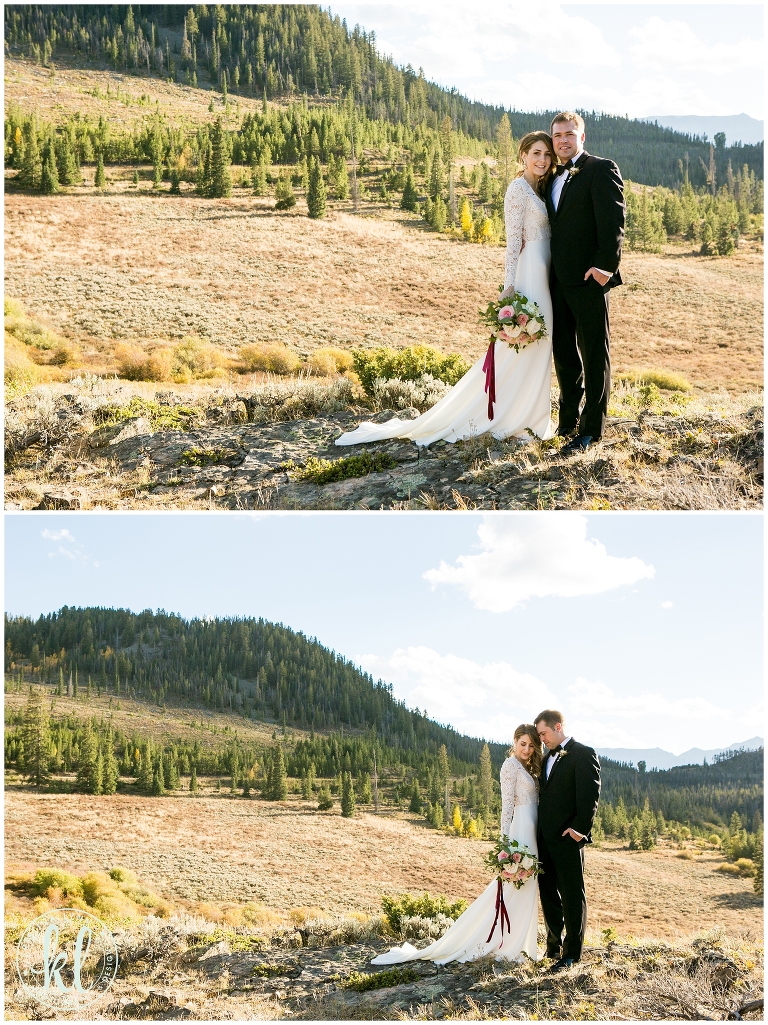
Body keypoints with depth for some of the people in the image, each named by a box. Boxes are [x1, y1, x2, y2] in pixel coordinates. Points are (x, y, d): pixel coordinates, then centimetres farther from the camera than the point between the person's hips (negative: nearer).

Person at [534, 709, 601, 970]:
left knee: (572, 897, 0)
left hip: (568, 839, -8)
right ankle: (554, 945, 25)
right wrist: (538, 832, 11)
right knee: (548, 894, 13)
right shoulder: (548, 758, 18)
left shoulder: (583, 754, -8)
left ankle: (571, 953, 6)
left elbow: (590, 795, -15)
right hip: (545, 838, 8)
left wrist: (579, 828, -20)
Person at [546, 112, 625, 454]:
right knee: (563, 353, 15)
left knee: (594, 355, 0)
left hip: (588, 280, -8)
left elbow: (614, 220, -16)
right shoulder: (555, 178, 17)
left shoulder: (601, 170, -7)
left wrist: (605, 264, -24)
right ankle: (568, 419, 28)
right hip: (559, 281, 8)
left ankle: (591, 429, 5)